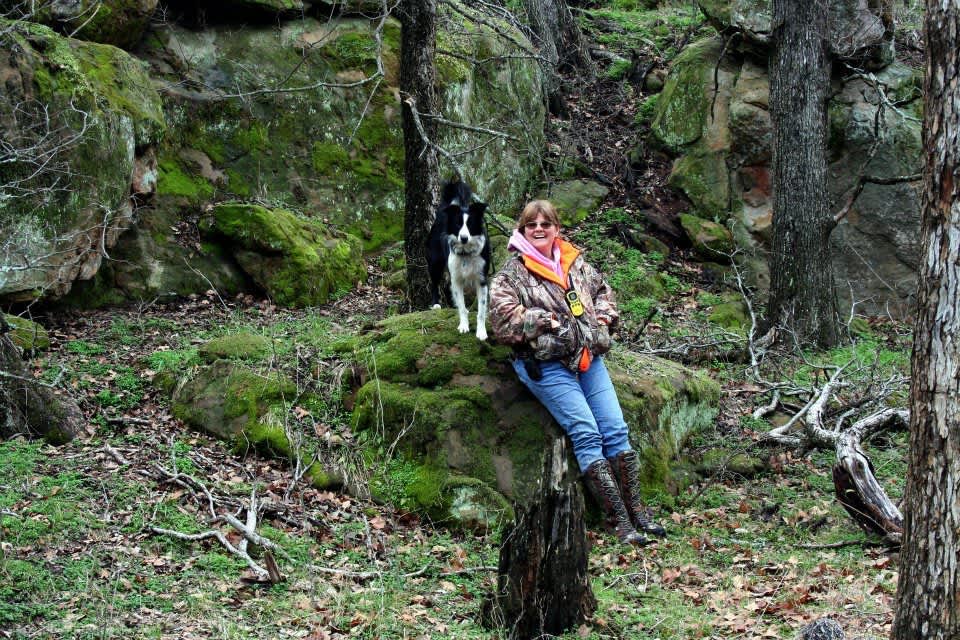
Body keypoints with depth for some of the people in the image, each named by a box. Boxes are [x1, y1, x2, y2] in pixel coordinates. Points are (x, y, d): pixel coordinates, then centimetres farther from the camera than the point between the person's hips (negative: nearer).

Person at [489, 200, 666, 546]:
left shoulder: (575, 263, 14)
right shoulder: (512, 273, 0)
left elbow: (602, 290, 29)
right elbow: (502, 318, -10)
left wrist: (604, 313, 10)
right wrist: (541, 320, -14)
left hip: (588, 357, 6)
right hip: (546, 364, -6)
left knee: (616, 429, -2)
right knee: (586, 434, -16)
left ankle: (636, 511, 3)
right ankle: (618, 521, -16)